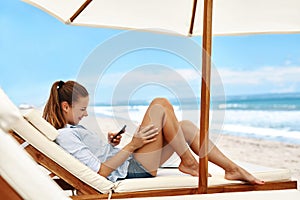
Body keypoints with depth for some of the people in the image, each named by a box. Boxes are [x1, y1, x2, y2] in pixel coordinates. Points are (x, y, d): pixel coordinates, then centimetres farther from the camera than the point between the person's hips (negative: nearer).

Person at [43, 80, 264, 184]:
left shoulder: (73, 128, 15)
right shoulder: (65, 136, -16)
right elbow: (101, 171, -21)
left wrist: (110, 144, 6)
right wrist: (133, 145, -19)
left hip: (131, 164, 10)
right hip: (133, 170, -10)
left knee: (186, 126, 5)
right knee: (160, 105, -15)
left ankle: (232, 168, 9)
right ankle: (188, 162, -4)